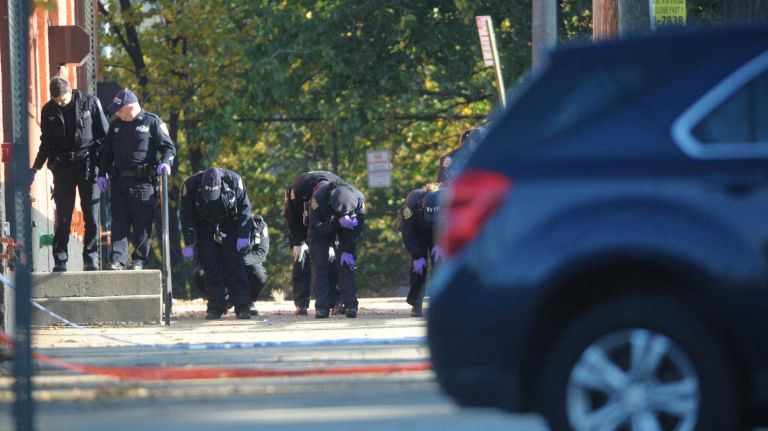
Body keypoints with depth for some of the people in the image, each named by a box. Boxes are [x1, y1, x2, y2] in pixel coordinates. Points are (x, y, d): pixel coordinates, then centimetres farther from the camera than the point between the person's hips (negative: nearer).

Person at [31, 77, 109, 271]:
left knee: (92, 217, -2)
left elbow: (104, 135, 1)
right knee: (63, 217, 0)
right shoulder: (49, 110, 4)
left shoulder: (90, 103, -3)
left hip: (88, 165, -2)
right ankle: (60, 261, 2)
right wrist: (35, 168, 8)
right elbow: (46, 143, 15)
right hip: (63, 167, 2)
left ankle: (90, 259, 4)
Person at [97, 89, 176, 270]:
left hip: (143, 182, -5)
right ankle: (118, 259, -3)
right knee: (119, 222, -1)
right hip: (119, 181, 5)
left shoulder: (152, 123, -2)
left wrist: (166, 162, -19)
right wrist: (102, 173, 14)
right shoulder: (116, 125, 15)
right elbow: (107, 152, 23)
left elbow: (169, 147, -1)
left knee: (142, 223, -2)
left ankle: (139, 260, 5)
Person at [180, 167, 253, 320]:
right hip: (206, 226, 0)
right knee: (211, 268, -7)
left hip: (230, 225, 0)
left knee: (235, 265, -6)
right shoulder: (191, 185, -25)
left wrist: (243, 236, -13)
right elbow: (186, 216, -14)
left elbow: (244, 209, -11)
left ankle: (242, 306, -4)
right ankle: (215, 307, -3)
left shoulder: (233, 181, -25)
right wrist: (188, 243, -14)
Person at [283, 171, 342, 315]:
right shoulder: (297, 188, -32)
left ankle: (336, 303, -8)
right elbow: (291, 216, -19)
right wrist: (298, 242, -19)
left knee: (333, 258, -11)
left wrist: (331, 244, -20)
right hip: (301, 227, -2)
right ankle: (301, 305, -12)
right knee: (302, 261, -13)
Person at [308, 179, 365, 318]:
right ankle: (322, 306, -9)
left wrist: (348, 251, -22)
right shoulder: (318, 198, -38)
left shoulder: (359, 199, -32)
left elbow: (358, 227, -19)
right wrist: (338, 223, -45)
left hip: (346, 229, 1)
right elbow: (316, 228, -31)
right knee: (320, 263, -12)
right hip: (323, 226, -1)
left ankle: (350, 305, -9)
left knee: (347, 263, -11)